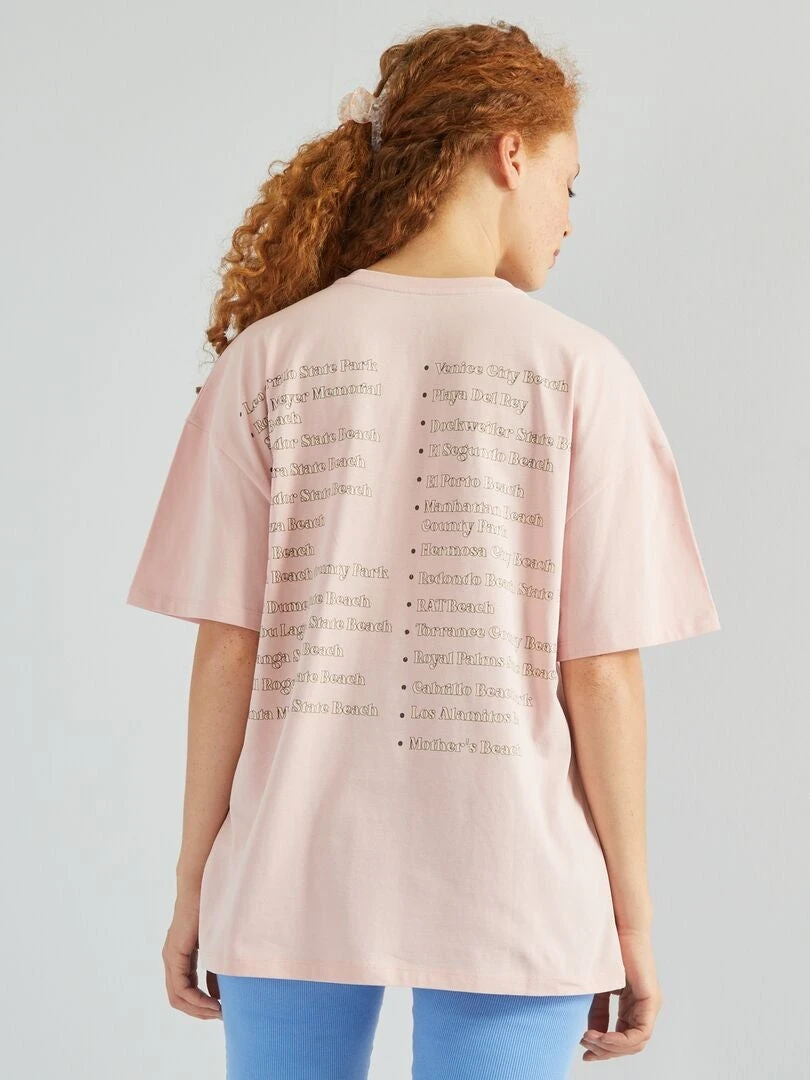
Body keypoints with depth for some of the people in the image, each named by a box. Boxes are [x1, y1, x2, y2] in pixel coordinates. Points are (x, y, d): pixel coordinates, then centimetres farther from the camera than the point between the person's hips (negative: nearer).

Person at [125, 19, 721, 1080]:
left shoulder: (270, 355, -2)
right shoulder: (577, 368, -6)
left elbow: (227, 647, -2)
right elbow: (602, 672, -7)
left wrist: (194, 883, 8)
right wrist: (631, 915, 3)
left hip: (294, 879, 2)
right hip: (508, 887, -1)